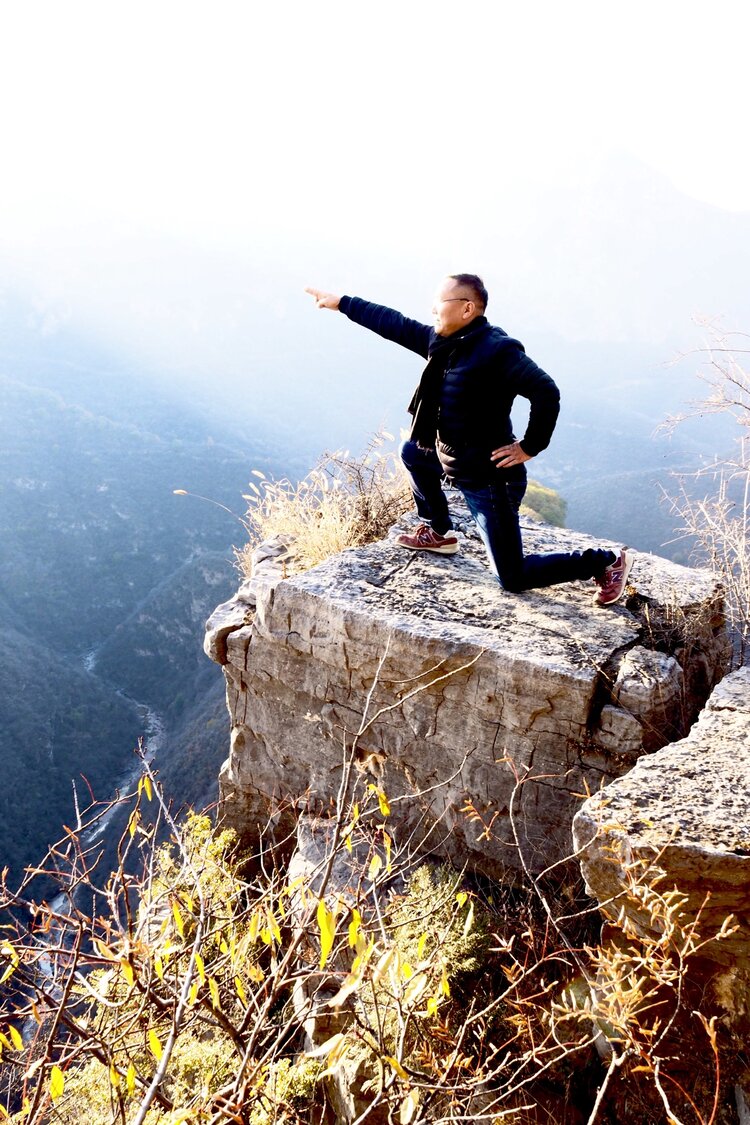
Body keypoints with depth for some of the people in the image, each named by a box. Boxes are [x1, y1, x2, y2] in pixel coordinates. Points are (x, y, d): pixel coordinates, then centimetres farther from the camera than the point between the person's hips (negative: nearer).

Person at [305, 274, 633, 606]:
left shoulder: (498, 349, -23)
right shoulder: (442, 342, 3)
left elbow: (546, 392, -28)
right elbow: (394, 324, 12)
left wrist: (530, 447, -24)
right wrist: (340, 302, 17)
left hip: (491, 479, -9)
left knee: (513, 578, -3)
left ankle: (605, 562, 10)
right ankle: (438, 532, 38)